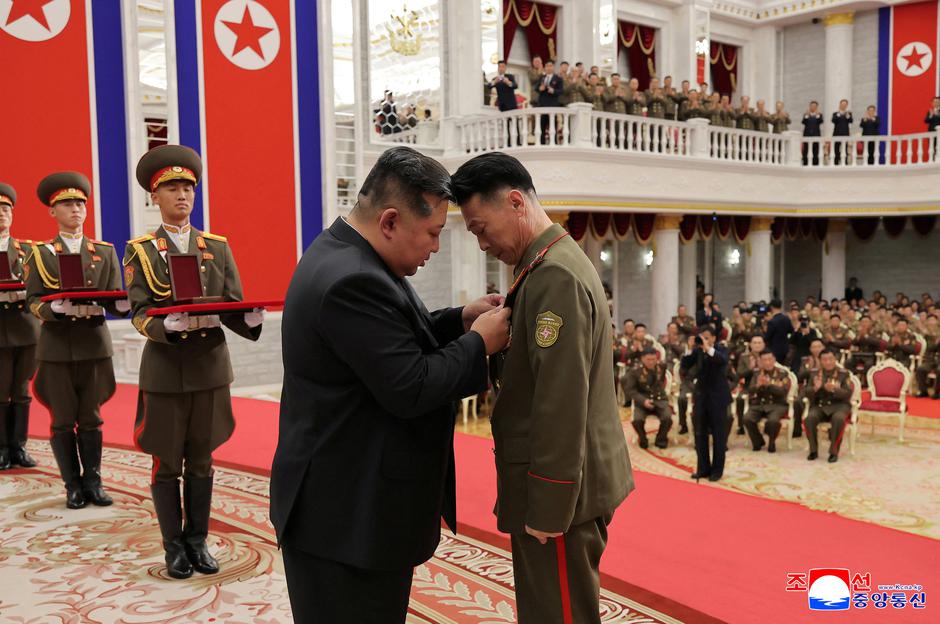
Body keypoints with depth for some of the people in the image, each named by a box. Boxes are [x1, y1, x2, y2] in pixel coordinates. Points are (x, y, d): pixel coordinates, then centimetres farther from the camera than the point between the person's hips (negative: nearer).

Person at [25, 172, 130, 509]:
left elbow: (114, 299, 1)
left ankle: (93, 482, 17)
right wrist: (58, 308, -25)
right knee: (63, 421, 5)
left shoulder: (104, 251, 7)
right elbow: (34, 302, -3)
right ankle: (73, 486, 16)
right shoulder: (39, 253, 3)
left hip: (95, 344, 1)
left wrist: (123, 305, -23)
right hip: (56, 346, -1)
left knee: (91, 419, 7)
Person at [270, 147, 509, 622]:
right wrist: (479, 343, -12)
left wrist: (460, 320, 3)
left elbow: (395, 341, 16)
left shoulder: (344, 256, 6)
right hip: (349, 513, -10)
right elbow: (409, 389, -25)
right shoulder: (352, 281, -26)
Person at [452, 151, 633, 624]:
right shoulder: (557, 263, 12)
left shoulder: (555, 275, -20)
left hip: (559, 494, -10)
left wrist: (546, 510, -20)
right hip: (572, 483, 10)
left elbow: (562, 403, -23)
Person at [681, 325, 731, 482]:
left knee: (718, 435, 3)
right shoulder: (697, 351, 3)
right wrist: (691, 349, -14)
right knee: (700, 434, 8)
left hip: (717, 397, -4)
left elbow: (723, 360, -29)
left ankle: (717, 469, 12)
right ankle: (703, 468, 18)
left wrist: (708, 348, -37)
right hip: (701, 396, 4)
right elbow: (684, 367, -5)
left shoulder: (720, 349, -7)